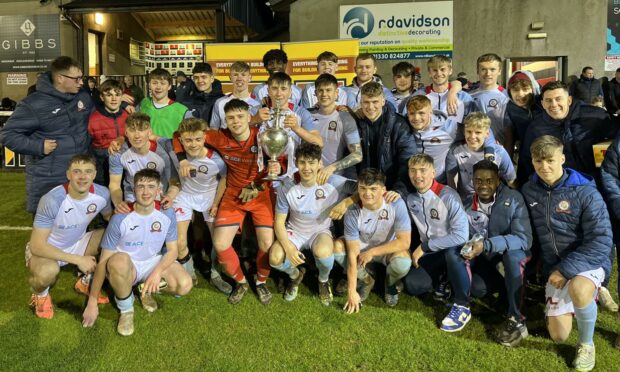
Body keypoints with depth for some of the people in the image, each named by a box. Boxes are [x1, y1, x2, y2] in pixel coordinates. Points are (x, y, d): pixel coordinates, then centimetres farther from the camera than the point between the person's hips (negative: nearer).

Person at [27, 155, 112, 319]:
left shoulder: (102, 194, -18)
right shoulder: (52, 200, -32)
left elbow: (109, 217, 5)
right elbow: (37, 246, -29)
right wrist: (78, 260, -30)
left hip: (77, 243, 5)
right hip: (45, 249, -5)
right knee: (47, 272, -39)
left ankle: (86, 282, 10)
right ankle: (40, 294, 3)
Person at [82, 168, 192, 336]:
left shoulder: (167, 213, -12)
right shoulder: (121, 218, -21)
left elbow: (172, 250, -4)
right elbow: (104, 261, -17)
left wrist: (157, 271, -24)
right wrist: (92, 302, -16)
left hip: (153, 262, 3)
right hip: (126, 266, -3)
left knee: (185, 285, -23)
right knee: (119, 260, -40)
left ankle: (146, 289, 10)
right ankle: (125, 309, -11)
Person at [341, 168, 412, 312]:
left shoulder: (396, 204, -28)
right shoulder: (352, 214, -25)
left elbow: (404, 242, -25)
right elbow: (352, 254, -23)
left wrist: (372, 252, -25)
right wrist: (351, 291, -23)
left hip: (390, 249, -2)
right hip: (363, 247, 2)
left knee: (403, 264, -34)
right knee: (336, 246, -25)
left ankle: (390, 283, 6)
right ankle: (366, 280, 4)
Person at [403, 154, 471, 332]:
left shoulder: (448, 196, -23)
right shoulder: (410, 198, -5)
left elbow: (461, 234, -30)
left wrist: (424, 247, -25)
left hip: (454, 250, -5)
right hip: (431, 254, 5)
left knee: (451, 251, -40)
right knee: (412, 284, -18)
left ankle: (462, 306, -22)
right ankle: (442, 282, 14)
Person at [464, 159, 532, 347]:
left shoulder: (513, 199, -23)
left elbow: (524, 239, -32)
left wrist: (487, 245, -44)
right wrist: (466, 251, -25)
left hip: (513, 253, -3)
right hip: (485, 258, 3)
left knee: (511, 252, -37)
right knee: (477, 288, -23)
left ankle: (516, 320, -27)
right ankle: (507, 287, 13)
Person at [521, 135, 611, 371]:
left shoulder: (585, 192, -17)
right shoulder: (529, 191, -4)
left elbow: (601, 241, -20)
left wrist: (566, 269, -24)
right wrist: (553, 269, 6)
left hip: (588, 262, -4)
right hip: (554, 267, 5)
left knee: (578, 290, -40)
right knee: (558, 335, 5)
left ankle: (586, 344, -8)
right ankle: (591, 293, 34)